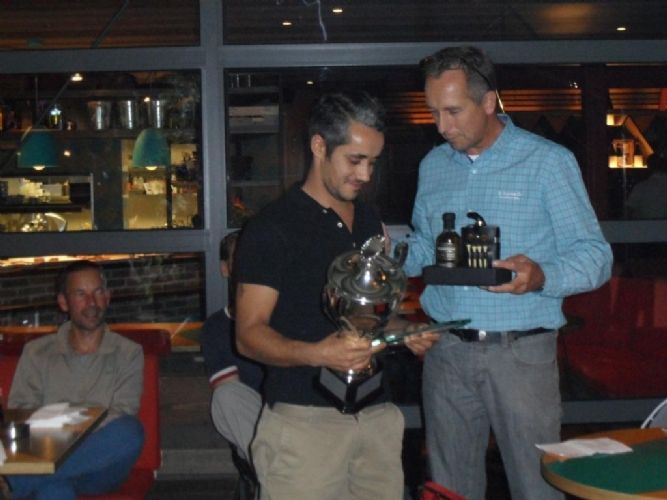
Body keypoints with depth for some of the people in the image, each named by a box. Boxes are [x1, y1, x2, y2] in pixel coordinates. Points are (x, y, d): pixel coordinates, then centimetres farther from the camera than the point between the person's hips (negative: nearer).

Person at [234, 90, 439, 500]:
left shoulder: (369, 220, 14)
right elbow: (250, 334, -11)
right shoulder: (273, 227, -8)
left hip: (378, 415, 6)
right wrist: (318, 353, -28)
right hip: (306, 420, -6)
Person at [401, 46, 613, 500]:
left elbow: (595, 256, -8)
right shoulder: (433, 166, 12)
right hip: (446, 351, 5)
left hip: (521, 352, -4)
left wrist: (541, 276, -27)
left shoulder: (549, 162, -4)